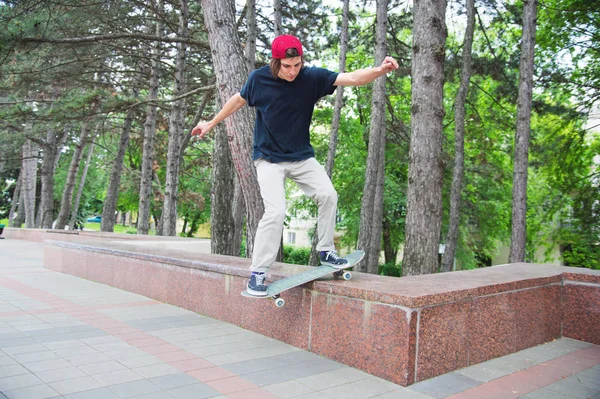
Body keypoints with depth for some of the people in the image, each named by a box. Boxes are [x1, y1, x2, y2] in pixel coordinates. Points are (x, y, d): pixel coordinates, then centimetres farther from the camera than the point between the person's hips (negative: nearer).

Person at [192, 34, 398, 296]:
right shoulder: (259, 78, -12)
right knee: (276, 211, -17)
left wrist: (380, 70, -41)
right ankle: (258, 272, -3)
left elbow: (351, 78, -22)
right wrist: (211, 123, 16)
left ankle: (326, 251, 8)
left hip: (302, 156, 3)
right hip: (269, 158, -2)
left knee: (328, 195, -14)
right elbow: (239, 100, 6)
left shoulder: (312, 77, -13)